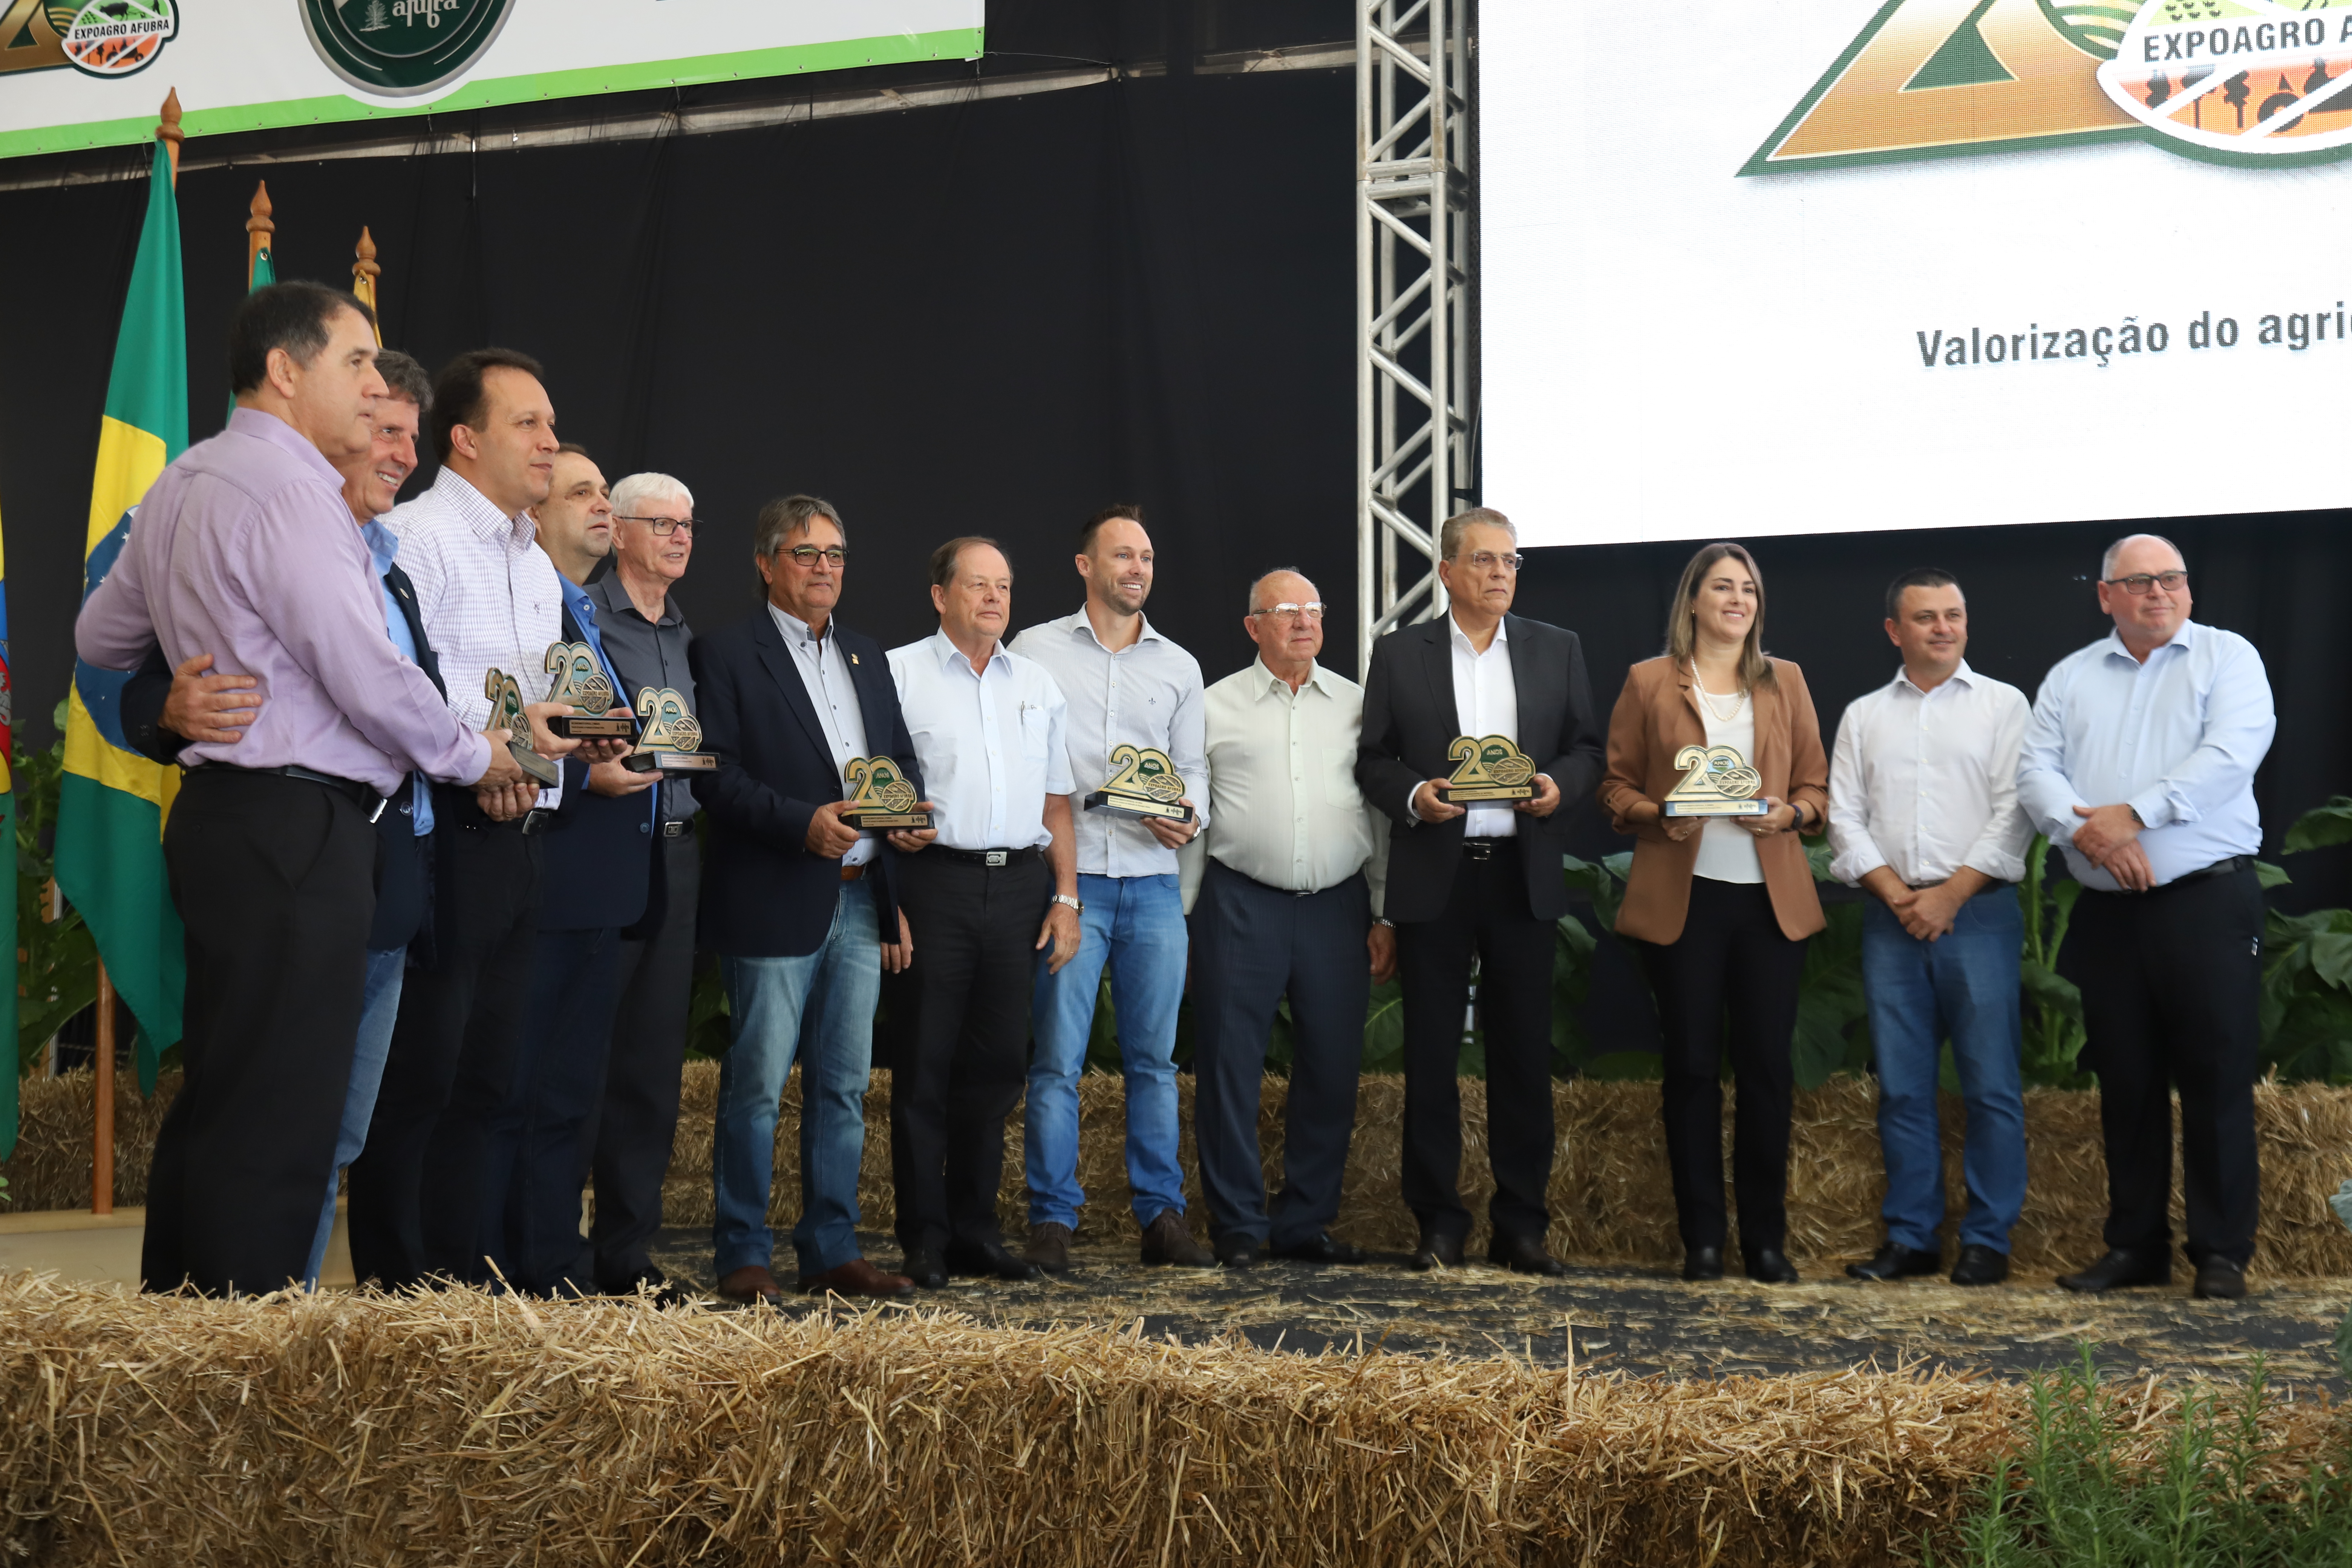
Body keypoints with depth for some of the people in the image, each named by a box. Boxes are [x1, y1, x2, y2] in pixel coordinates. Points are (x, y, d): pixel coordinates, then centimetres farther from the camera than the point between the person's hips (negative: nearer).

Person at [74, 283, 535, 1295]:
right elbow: (372, 681, -17)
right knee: (275, 1128, -7)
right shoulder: (287, 488, -15)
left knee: (214, 1104, 15)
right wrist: (474, 757, -1)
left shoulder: (182, 484, 16)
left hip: (223, 820, 10)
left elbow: (100, 636, 27)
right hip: (296, 830, -10)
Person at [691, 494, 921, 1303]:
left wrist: (911, 812, 2)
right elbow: (716, 775, -11)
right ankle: (743, 1255, 6)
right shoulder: (726, 655, -2)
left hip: (860, 900, 6)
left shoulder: (868, 656, 19)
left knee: (844, 1085, 9)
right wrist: (803, 824, -20)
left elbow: (902, 758, 22)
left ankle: (832, 1250, 16)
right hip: (776, 903, -6)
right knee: (756, 1084, -2)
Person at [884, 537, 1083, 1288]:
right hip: (935, 882, -4)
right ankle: (924, 1237, 5)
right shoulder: (900, 672, 3)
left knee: (996, 1064, 7)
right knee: (925, 1064, -1)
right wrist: (895, 825, -17)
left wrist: (1066, 897, 11)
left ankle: (976, 1230, 16)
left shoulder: (1037, 685, 17)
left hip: (1020, 883, 4)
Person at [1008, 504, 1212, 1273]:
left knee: (1154, 1058, 6)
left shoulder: (1178, 666, 14)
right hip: (1068, 876, -3)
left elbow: (1194, 765, 14)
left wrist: (1190, 818, -5)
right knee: (1057, 1058, -4)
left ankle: (1161, 1215, 12)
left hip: (1155, 879, 3)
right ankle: (1052, 1220, 2)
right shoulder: (1036, 650, 5)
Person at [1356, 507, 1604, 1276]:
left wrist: (1560, 783, -9)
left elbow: (1586, 747, 11)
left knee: (1524, 1054, 4)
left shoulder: (1557, 650, 10)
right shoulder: (1399, 654, 5)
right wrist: (1412, 796, -14)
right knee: (1431, 1055, 2)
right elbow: (1373, 760, 5)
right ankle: (1439, 1222, 10)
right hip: (1433, 875, -1)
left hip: (1522, 874, 1)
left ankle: (1521, 1224, 12)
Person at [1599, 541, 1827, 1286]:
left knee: (1767, 1066, 1)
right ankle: (1701, 1238, 8)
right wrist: (1658, 816, -13)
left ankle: (1766, 1238, 10)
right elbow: (1616, 785, 6)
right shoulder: (1648, 683, 6)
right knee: (1692, 1067, 1)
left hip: (1772, 900, 2)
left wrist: (1790, 812, -8)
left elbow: (1817, 785, 13)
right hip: (1682, 898, -2)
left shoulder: (1786, 682, 13)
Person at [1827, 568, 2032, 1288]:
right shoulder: (1863, 716, 14)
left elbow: (2014, 812, -3)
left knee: (1991, 1085, -4)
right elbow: (1845, 818, 7)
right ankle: (1912, 1237, 11)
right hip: (1892, 921, 3)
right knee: (1901, 1087, 4)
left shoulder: (2002, 704, 6)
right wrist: (1898, 895, -6)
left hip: (1978, 912, -3)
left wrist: (1951, 895, -10)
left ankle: (1987, 1241, 3)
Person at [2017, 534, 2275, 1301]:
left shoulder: (2227, 657, 3)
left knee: (2216, 1078, -3)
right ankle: (2135, 1245, 17)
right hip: (2108, 912, 4)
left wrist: (2133, 815, -16)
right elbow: (2037, 770, 4)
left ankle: (2222, 1251, 4)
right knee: (2126, 1084, 8)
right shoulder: (2070, 678, 14)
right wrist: (2087, 831, -15)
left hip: (2208, 900, -4)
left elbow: (2233, 752, -12)